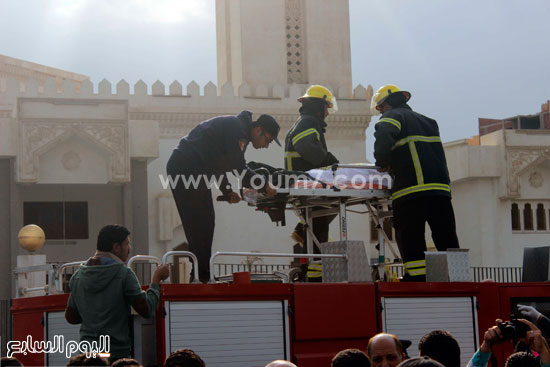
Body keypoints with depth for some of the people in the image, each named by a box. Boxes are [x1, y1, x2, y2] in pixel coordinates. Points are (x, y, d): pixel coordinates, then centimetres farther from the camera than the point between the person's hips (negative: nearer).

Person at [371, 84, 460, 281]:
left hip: (410, 191, -6)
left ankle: (417, 280, -7)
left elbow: (383, 136, -18)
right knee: (446, 238, 7)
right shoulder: (427, 121, 27)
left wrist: (383, 163, -4)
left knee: (411, 242, -3)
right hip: (441, 189, 6)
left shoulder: (393, 116, 4)